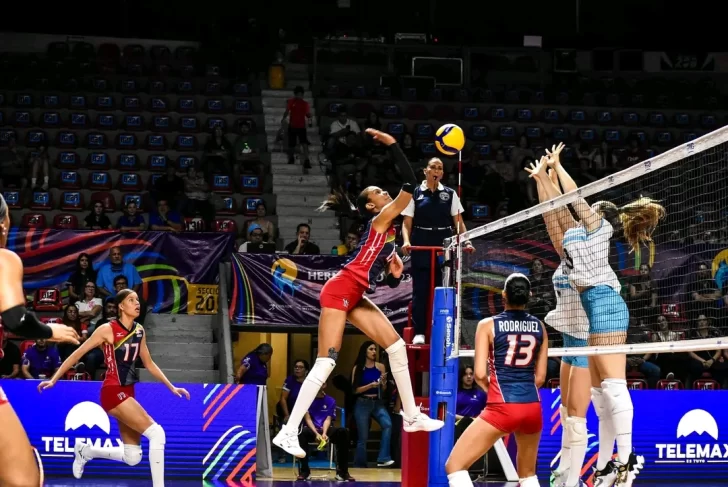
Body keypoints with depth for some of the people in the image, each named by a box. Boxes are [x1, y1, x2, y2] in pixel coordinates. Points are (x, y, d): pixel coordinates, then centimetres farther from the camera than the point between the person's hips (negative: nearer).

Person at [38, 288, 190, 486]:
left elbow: (149, 364, 20)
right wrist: (53, 380, -7)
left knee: (133, 457, 7)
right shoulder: (108, 330, -11)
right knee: (156, 433, -21)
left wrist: (171, 387, 16)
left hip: (127, 393, 8)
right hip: (113, 392, -8)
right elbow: (77, 354, -6)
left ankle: (86, 451, 28)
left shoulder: (139, 331, 9)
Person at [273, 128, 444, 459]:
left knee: (396, 346, 9)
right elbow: (410, 184, -15)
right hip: (340, 291, -10)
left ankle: (411, 417, 16)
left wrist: (395, 273, 2)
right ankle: (288, 432, -13)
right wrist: (392, 145, -17)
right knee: (326, 363, -13)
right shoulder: (380, 221, -5)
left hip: (355, 296, 10)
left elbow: (389, 281, 23)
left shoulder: (389, 235, 20)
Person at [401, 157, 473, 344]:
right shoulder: (415, 194, 5)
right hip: (421, 246, -1)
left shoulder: (450, 194, 9)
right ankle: (419, 332, 1)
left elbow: (458, 221, 7)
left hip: (445, 245, 1)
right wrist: (406, 241, -13)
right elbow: (407, 222, 3)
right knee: (420, 289, -2)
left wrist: (465, 240, -7)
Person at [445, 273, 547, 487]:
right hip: (533, 407, 5)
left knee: (454, 465, -1)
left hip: (502, 408, -5)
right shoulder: (539, 327, 9)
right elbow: (540, 377, 12)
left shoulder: (488, 325, -2)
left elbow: (480, 374, -5)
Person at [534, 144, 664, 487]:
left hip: (604, 303, -9)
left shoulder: (598, 225, 5)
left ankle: (626, 457, -24)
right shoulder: (578, 231, 24)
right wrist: (543, 177, 37)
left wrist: (557, 165, 17)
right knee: (599, 391, 6)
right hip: (592, 309, 9)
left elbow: (574, 194, 4)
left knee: (613, 384, -17)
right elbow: (559, 206, 34)